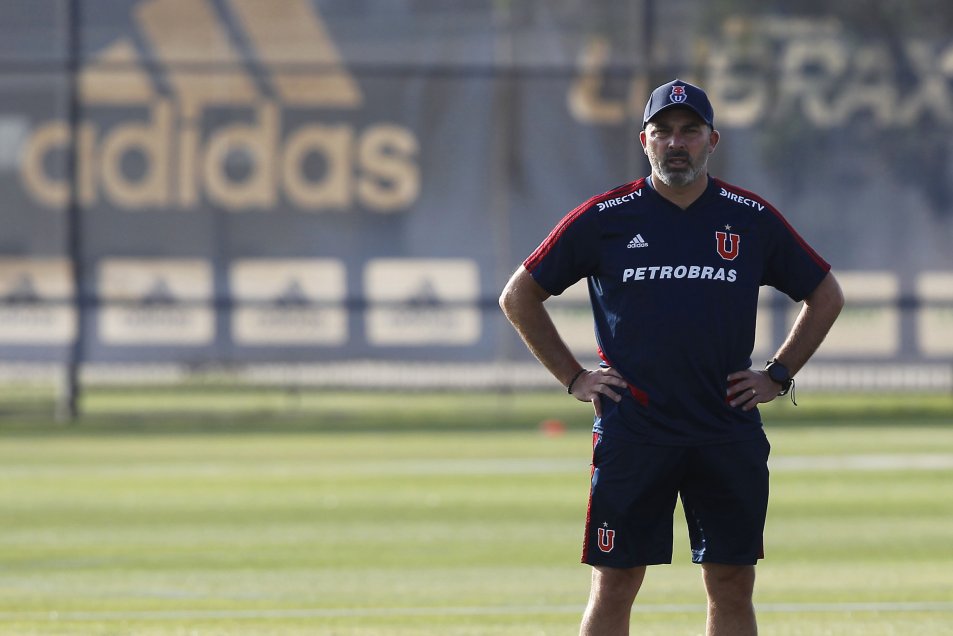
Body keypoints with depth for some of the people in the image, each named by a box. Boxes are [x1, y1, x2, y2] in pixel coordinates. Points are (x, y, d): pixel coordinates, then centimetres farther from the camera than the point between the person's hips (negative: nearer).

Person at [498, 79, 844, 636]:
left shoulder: (753, 219, 6)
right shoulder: (604, 219, 2)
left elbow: (826, 295, 18)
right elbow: (519, 296, 10)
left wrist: (779, 376, 10)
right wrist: (573, 377, 4)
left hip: (730, 437, 2)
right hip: (631, 436, -1)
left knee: (733, 585, 3)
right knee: (615, 586, -2)